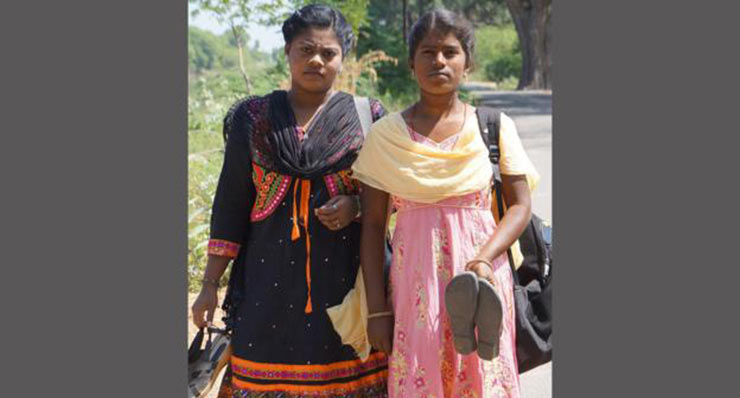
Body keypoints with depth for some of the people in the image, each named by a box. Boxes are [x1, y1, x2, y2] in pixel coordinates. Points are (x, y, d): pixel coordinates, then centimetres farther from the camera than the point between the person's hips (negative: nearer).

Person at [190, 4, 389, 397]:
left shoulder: (366, 117, 5)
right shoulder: (252, 119, 7)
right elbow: (231, 203, 7)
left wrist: (356, 205, -12)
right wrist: (210, 283, 3)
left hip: (347, 274, 0)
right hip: (271, 276, 1)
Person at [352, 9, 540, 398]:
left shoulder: (495, 127, 3)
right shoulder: (385, 135, 2)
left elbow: (520, 205, 1)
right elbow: (372, 226, 2)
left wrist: (484, 259, -17)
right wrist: (376, 309, -2)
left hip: (483, 274, 0)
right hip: (414, 281, 0)